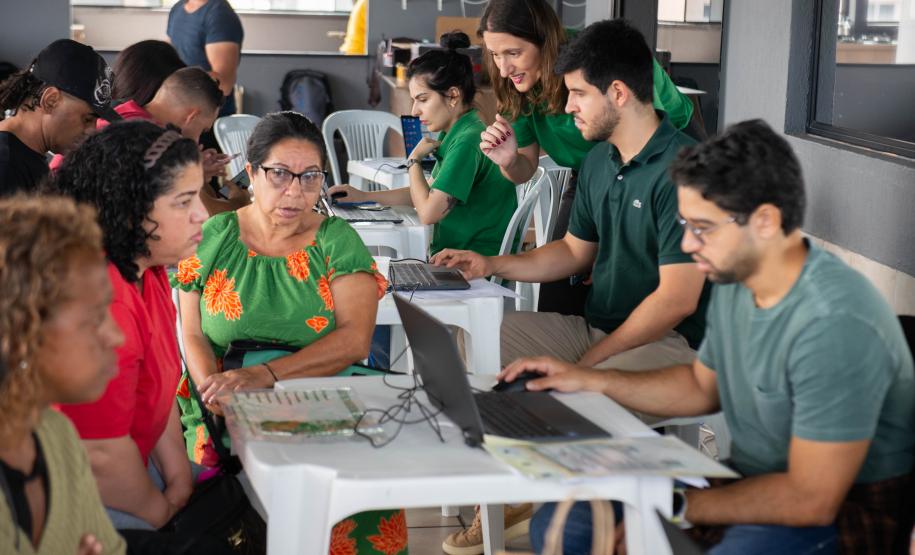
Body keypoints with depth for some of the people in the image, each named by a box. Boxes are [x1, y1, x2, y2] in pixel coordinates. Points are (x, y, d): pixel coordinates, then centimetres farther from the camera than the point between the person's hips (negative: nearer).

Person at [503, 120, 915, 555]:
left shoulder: (835, 325, -28)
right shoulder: (736, 280, 0)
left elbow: (809, 500, -25)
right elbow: (703, 386, 19)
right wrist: (590, 380, 9)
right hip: (749, 481, 9)